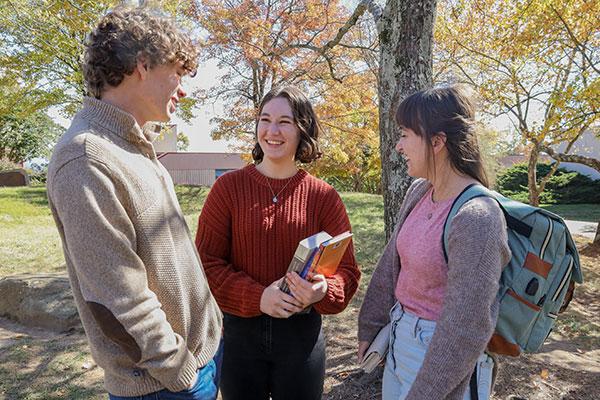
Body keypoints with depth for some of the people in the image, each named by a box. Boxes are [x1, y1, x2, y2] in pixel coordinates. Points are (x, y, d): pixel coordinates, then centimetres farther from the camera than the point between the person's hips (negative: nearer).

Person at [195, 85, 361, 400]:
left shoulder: (324, 196, -6)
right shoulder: (228, 187, -6)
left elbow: (346, 270, -4)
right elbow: (206, 262, -8)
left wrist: (323, 291, -25)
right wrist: (256, 297, -20)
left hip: (301, 334, 0)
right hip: (239, 330, 0)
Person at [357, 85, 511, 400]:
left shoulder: (476, 217, -26)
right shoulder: (419, 191, -3)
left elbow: (466, 327, -23)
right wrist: (369, 329, 10)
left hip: (442, 357, -7)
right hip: (398, 339, 7)